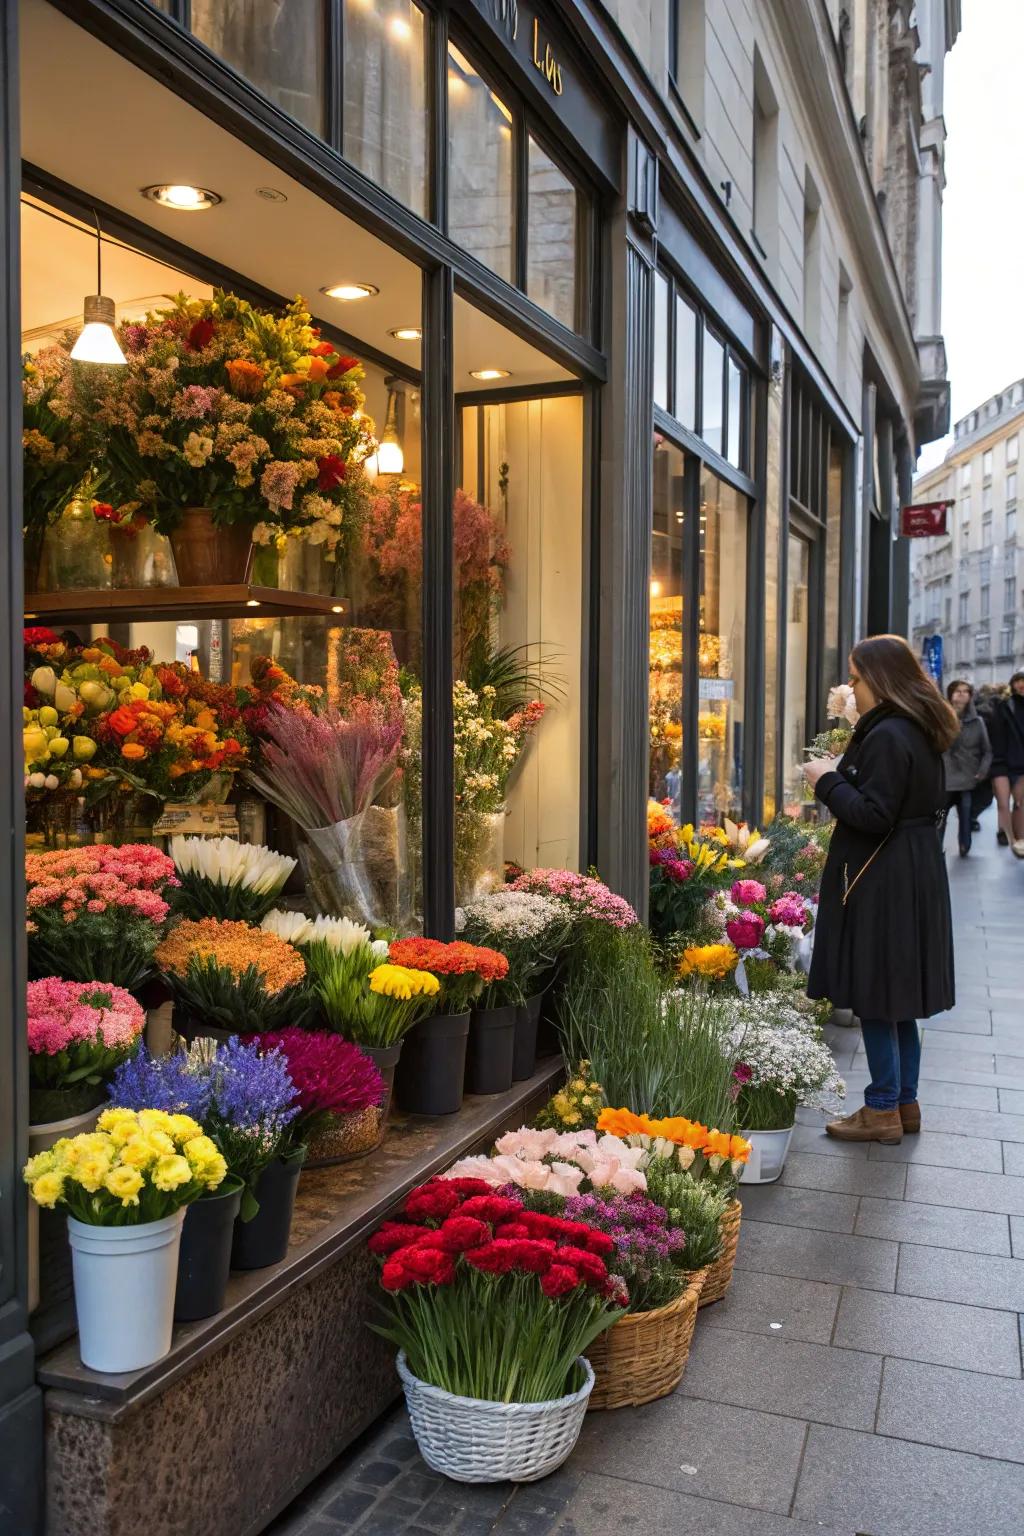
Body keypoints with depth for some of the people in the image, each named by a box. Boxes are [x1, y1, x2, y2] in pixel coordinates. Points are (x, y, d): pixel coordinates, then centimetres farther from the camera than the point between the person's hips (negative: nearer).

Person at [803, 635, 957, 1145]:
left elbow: (873, 817, -23)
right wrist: (845, 773, 11)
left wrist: (827, 781, -11)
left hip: (881, 882, -10)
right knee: (898, 995, 17)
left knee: (874, 994, 0)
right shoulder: (919, 732, 11)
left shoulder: (887, 736, -19)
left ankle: (883, 1111, 10)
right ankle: (905, 1102, 27)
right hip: (915, 873, 10)